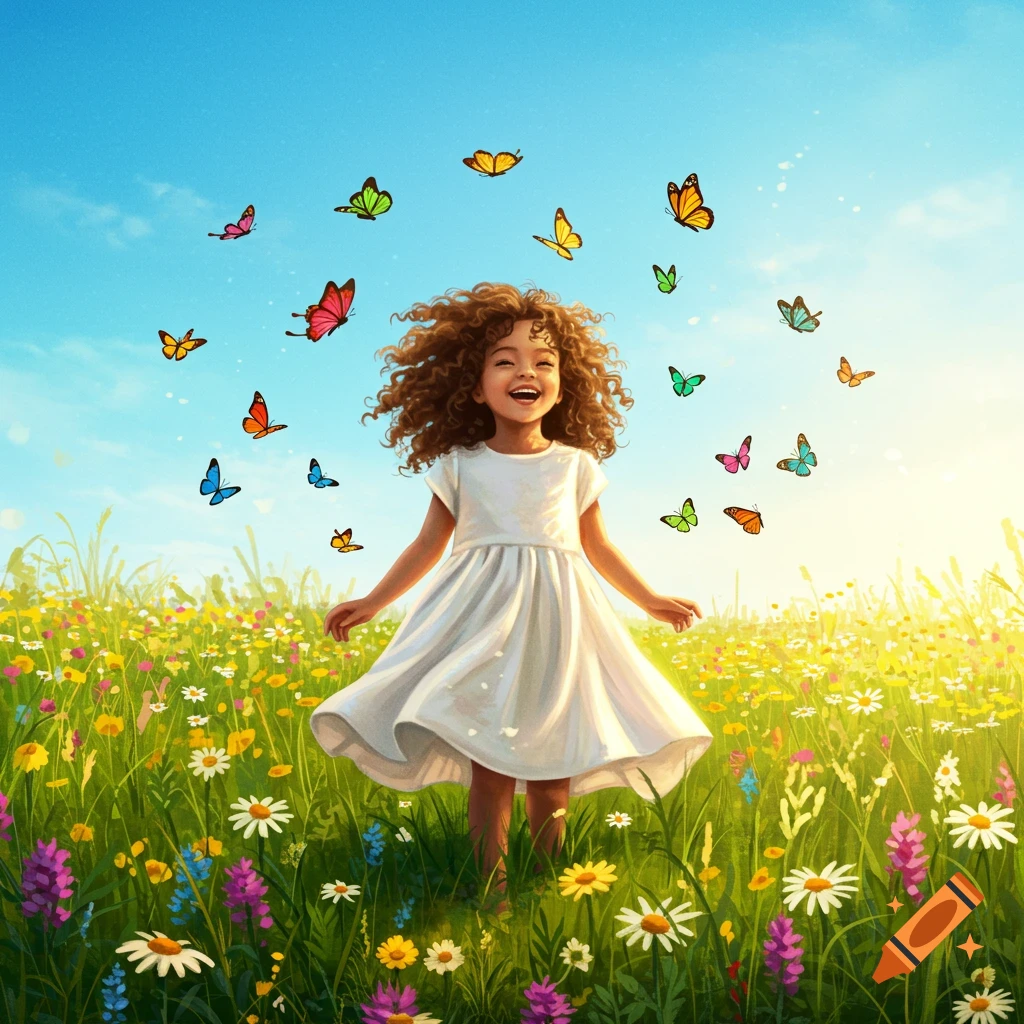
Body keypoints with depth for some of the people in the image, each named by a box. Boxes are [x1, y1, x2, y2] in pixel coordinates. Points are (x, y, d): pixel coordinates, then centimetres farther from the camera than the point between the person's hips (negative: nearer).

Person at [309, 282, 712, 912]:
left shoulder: (576, 465, 6)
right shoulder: (460, 466, 4)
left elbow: (598, 546, 16)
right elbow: (430, 544, 12)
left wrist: (650, 600, 15)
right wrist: (371, 603, 10)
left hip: (556, 624, 1)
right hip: (481, 621, -1)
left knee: (551, 780, 4)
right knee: (488, 774, -2)